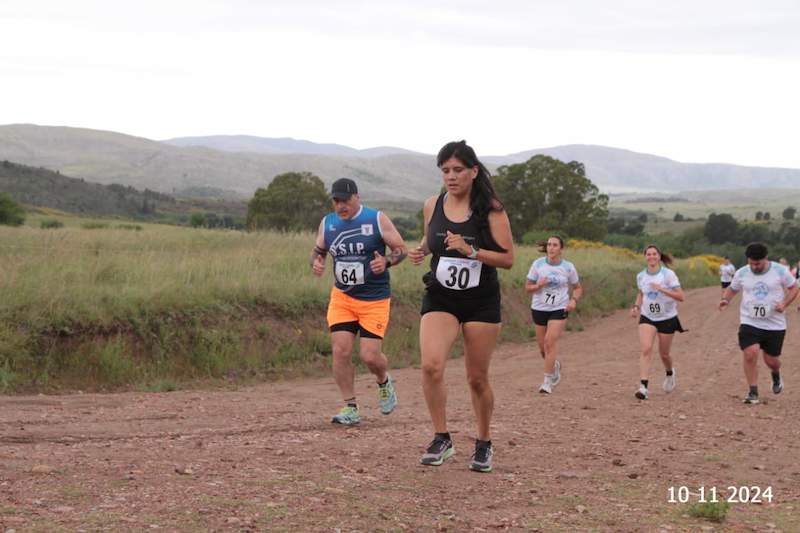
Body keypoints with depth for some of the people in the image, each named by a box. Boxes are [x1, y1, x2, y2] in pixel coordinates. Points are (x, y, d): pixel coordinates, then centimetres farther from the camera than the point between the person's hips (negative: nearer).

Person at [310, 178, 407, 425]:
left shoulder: (377, 220, -9)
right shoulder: (327, 223, 3)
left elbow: (401, 249, -4)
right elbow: (318, 250, 18)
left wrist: (386, 262, -25)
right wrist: (316, 263, -6)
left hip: (374, 300, -3)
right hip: (341, 296, 4)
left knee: (369, 355, -8)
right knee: (340, 350, -8)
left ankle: (384, 382, 28)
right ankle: (350, 408, 4)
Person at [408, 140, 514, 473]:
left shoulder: (490, 209, -8)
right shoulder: (432, 206, 2)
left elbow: (507, 259, -10)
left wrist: (471, 251, -23)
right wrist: (421, 251, -2)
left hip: (481, 302, -2)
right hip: (439, 299, 2)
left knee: (477, 378, 6)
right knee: (431, 365, -20)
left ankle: (483, 445, 26)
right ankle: (441, 439, -6)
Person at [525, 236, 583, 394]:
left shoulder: (568, 267, -2)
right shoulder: (538, 264, -2)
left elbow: (578, 288, 11)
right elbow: (527, 288, 2)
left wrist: (574, 300, -9)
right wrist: (538, 285, -20)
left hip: (559, 309, -2)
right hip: (539, 308, 2)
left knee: (550, 342, -17)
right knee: (542, 347, 8)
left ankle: (548, 381, -11)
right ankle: (555, 365, 41)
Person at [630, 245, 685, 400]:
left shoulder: (668, 274, -13)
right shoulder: (641, 276, 0)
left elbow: (680, 296, -18)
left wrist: (662, 289, -29)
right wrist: (636, 306, 1)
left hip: (667, 318, -2)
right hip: (647, 318, 2)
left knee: (663, 353, 10)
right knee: (646, 349, -18)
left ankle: (670, 374, 45)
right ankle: (643, 387, -23)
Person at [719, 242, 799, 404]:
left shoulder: (780, 271, -5)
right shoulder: (741, 273, -1)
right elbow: (732, 289, 15)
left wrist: (784, 304, -13)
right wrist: (726, 299, -7)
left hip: (775, 324, 0)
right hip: (749, 323, 1)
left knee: (771, 360, 6)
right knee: (750, 354, -18)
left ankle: (776, 374, 45)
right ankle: (753, 392, -6)